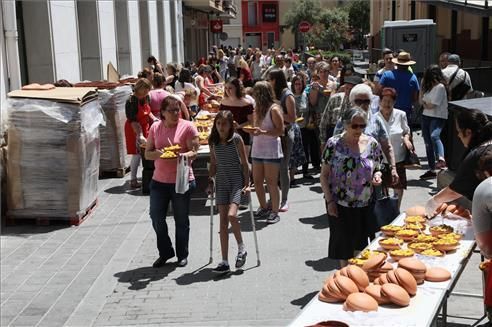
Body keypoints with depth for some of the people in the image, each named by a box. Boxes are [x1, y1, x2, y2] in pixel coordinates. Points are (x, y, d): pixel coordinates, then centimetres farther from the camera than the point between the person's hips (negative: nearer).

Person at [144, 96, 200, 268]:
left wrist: (181, 155, -29)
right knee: (156, 217, 5)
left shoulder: (187, 126, -5)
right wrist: (159, 153, -16)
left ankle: (182, 255, 26)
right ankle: (165, 252, 25)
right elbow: (147, 154, 6)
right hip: (159, 181, 3)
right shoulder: (155, 128, 6)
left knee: (181, 220, 8)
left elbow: (194, 152, -9)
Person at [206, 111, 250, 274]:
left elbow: (244, 163, -3)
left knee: (231, 215, -22)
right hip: (221, 182, 4)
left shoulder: (236, 139, -7)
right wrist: (210, 182, 7)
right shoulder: (213, 141, 4)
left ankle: (241, 248, 3)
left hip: (237, 181, -4)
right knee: (223, 221, 1)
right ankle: (224, 262, 5)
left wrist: (247, 183, -6)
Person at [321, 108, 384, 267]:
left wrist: (377, 175, -13)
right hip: (340, 204, -2)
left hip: (365, 204, 2)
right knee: (344, 242, 6)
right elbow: (324, 175, -5)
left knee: (361, 242, 12)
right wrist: (330, 201, -11)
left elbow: (377, 168, 11)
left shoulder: (372, 144, -2)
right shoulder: (334, 144, -9)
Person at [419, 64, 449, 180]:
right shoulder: (428, 86, 15)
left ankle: (441, 159, -47)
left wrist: (425, 104, 6)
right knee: (428, 144, 9)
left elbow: (432, 105, -13)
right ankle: (432, 169, 16)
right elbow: (422, 101, 14)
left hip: (438, 117, -8)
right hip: (426, 116, 8)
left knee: (434, 136, -35)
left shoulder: (440, 87, -10)